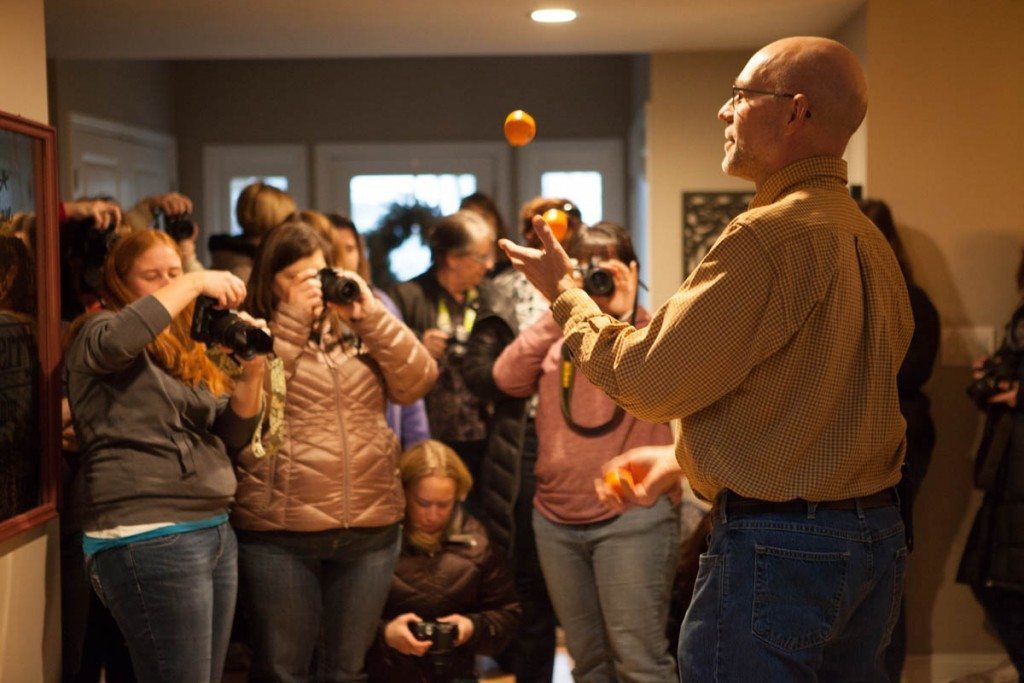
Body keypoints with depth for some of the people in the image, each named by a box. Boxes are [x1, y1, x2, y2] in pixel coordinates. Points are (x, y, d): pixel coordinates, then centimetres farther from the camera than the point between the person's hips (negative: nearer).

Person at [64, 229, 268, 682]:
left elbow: (233, 435, 14)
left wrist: (251, 371, -4)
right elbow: (118, 341, -27)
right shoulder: (96, 334, 0)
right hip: (147, 538, -8)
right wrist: (195, 285, -18)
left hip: (215, 530, 8)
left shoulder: (186, 350, 20)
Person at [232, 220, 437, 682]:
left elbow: (417, 382, 1)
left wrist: (372, 315, -7)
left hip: (371, 529, 4)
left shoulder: (357, 330, 11)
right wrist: (293, 319, -13)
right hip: (280, 533, -3)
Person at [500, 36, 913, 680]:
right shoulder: (870, 241, 10)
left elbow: (650, 379, -14)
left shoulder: (770, 235, -19)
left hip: (776, 545, -9)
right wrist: (682, 460, 18)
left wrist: (565, 292, 1)